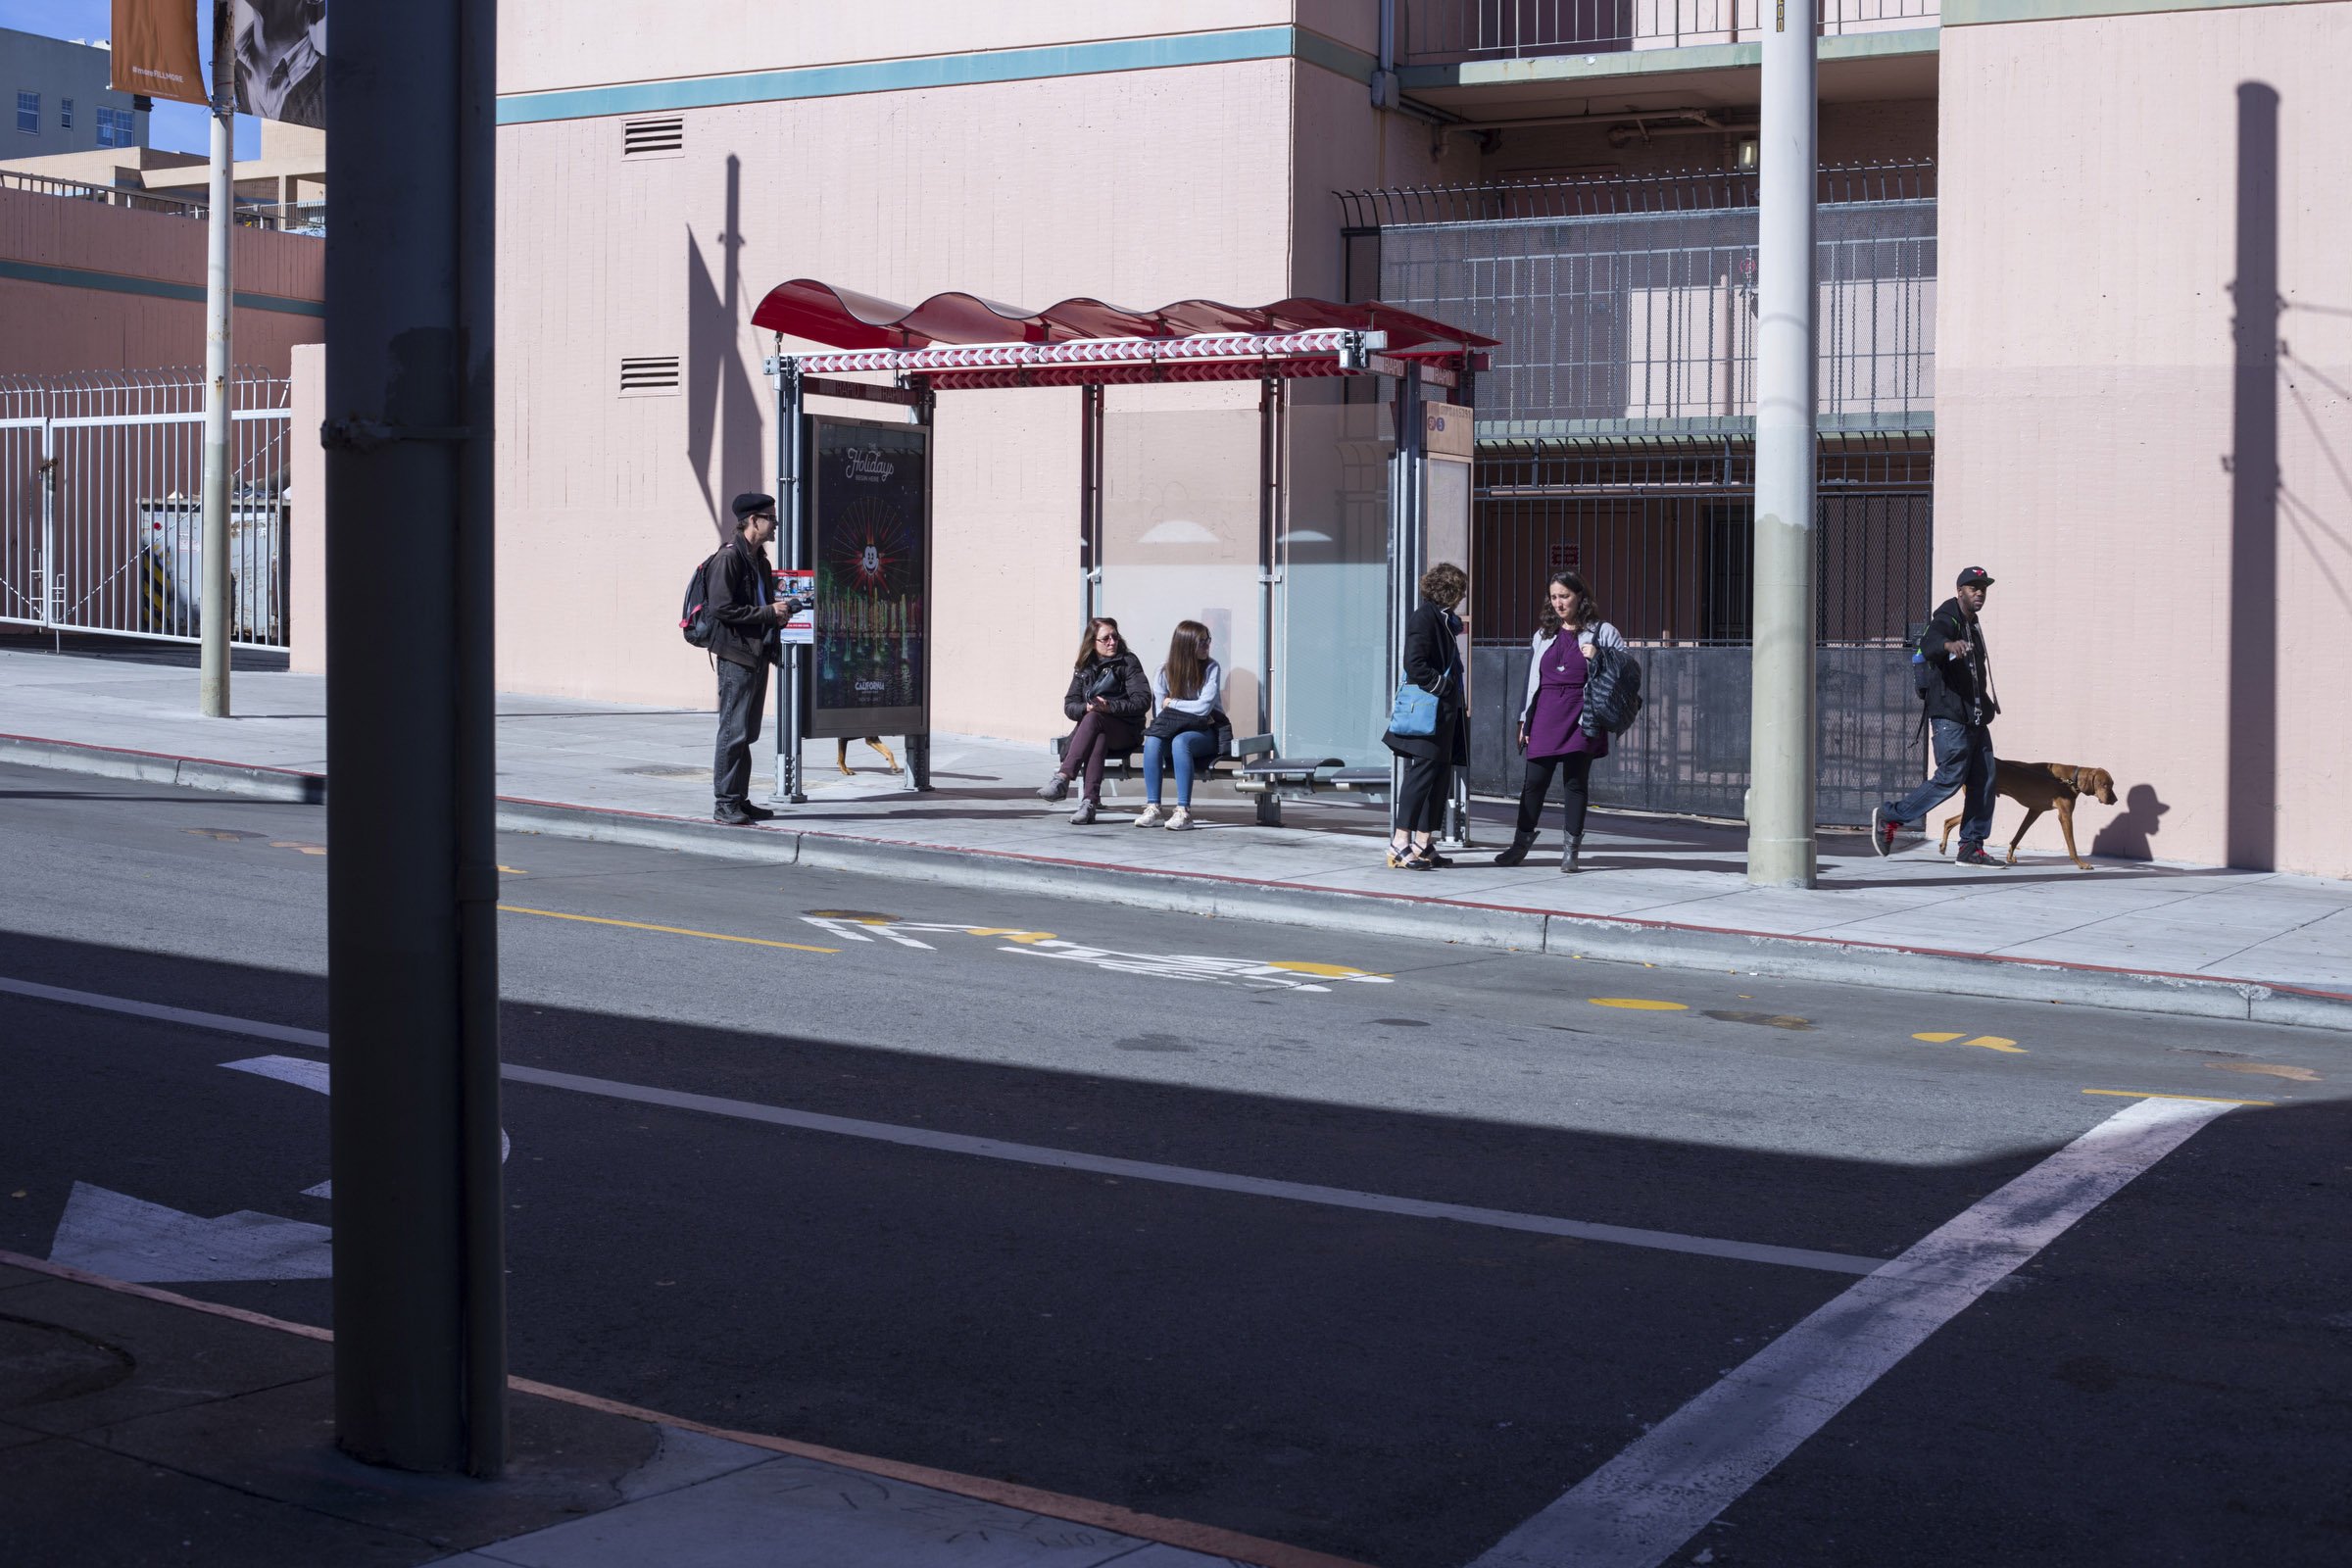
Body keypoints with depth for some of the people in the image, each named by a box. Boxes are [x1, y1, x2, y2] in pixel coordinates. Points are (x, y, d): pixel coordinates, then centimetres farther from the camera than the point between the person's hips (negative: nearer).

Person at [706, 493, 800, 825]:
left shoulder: (760, 560, 17)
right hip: (736, 654, -9)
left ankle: (739, 800, 16)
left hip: (758, 654, 9)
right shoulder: (729, 558, -11)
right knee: (734, 731, -8)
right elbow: (721, 608, -18)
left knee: (747, 732, 11)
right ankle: (724, 803, -4)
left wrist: (780, 609, 6)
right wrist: (770, 613, -15)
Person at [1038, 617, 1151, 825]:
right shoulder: (1084, 667, 15)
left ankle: (1063, 778, -46)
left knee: (1093, 719, -34)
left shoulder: (1128, 662, 3)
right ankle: (1090, 801, -48)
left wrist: (1110, 706, -19)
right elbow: (1069, 705, 9)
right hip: (1092, 729, 3)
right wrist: (1086, 707, -14)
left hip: (1125, 731, -3)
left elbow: (1143, 701, -7)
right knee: (1098, 739, -34)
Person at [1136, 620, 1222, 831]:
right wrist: (1193, 711, -9)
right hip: (1172, 728, 3)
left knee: (1180, 741, -36)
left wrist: (1173, 703, -6)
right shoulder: (1164, 672, 2)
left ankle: (1184, 811, -39)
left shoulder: (1211, 668, -5)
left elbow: (1204, 707, -15)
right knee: (1152, 741, -30)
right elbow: (1161, 710, -1)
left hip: (1204, 732, -3)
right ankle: (1152, 808, -31)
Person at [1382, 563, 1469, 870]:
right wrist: (1442, 685, -16)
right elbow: (1414, 664, -19)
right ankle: (1400, 845, -11)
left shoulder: (1441, 618, 18)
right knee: (1422, 773, -12)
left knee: (1440, 776, 10)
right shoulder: (1423, 617, -11)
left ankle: (1424, 844, 14)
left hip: (1444, 711, 10)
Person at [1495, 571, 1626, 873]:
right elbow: (1531, 679, 17)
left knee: (1575, 783, -1)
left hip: (1581, 717, -3)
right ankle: (1521, 842, 14)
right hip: (1546, 716, 3)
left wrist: (1598, 658, -14)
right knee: (1534, 782, 2)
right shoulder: (1543, 635, 16)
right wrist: (1524, 720, 12)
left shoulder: (1601, 632, 5)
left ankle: (1571, 848, 7)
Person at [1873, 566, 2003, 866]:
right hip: (1950, 717, -9)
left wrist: (1987, 703, 32)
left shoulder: (1973, 624, 19)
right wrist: (1949, 644, -54)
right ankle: (1890, 817, 0)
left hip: (1975, 717, 9)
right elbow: (1930, 644, -33)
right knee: (1950, 778, -13)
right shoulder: (1947, 619, -9)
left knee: (1983, 781, 3)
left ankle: (1971, 847, 7)